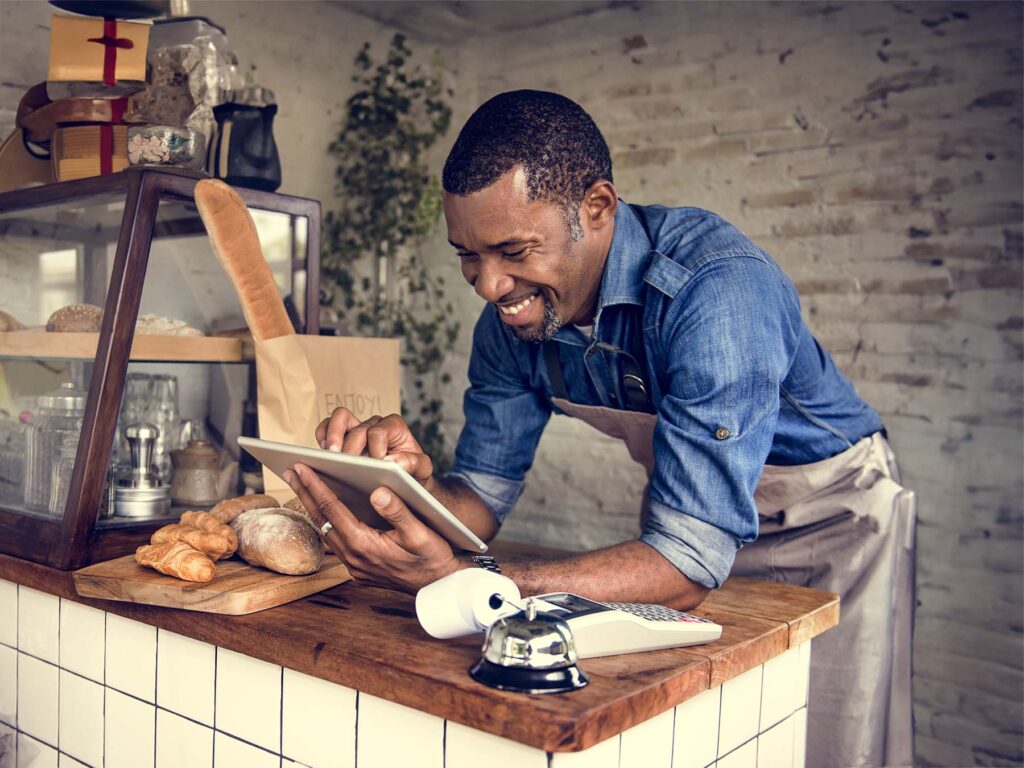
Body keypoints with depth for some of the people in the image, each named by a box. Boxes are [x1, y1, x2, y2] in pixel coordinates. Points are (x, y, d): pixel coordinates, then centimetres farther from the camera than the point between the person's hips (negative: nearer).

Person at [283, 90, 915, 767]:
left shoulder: (719, 287, -37)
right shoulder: (512, 317, -17)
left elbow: (689, 561, -41)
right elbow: (483, 498, -11)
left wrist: (456, 582, -51)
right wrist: (416, 482, -34)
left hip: (831, 514, -4)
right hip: (692, 510, 4)